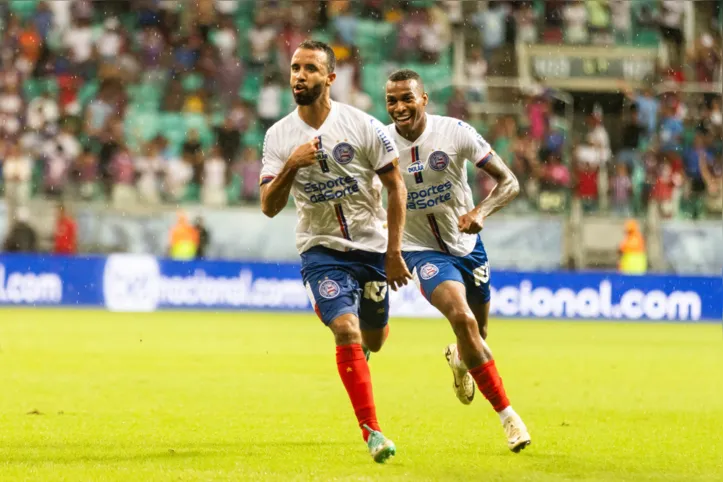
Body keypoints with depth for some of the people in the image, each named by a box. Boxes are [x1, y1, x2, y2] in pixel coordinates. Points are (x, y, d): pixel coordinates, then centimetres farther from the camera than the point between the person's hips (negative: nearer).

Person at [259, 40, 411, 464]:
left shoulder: (363, 126, -11)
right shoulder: (279, 137, -6)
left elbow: (396, 186, -3)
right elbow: (269, 207, -8)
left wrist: (394, 252, -6)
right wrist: (291, 165, -26)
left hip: (373, 247, 1)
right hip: (322, 250, -1)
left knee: (373, 340, 14)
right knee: (347, 332, -19)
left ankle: (328, 307, 52)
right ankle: (372, 433, -12)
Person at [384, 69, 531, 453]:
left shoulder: (456, 133, -15)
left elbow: (509, 182, -13)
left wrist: (481, 211, -32)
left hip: (466, 244, 2)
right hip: (421, 250, -2)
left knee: (477, 335, 14)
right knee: (461, 317, -27)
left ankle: (459, 359, 56)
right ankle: (507, 415, -19)